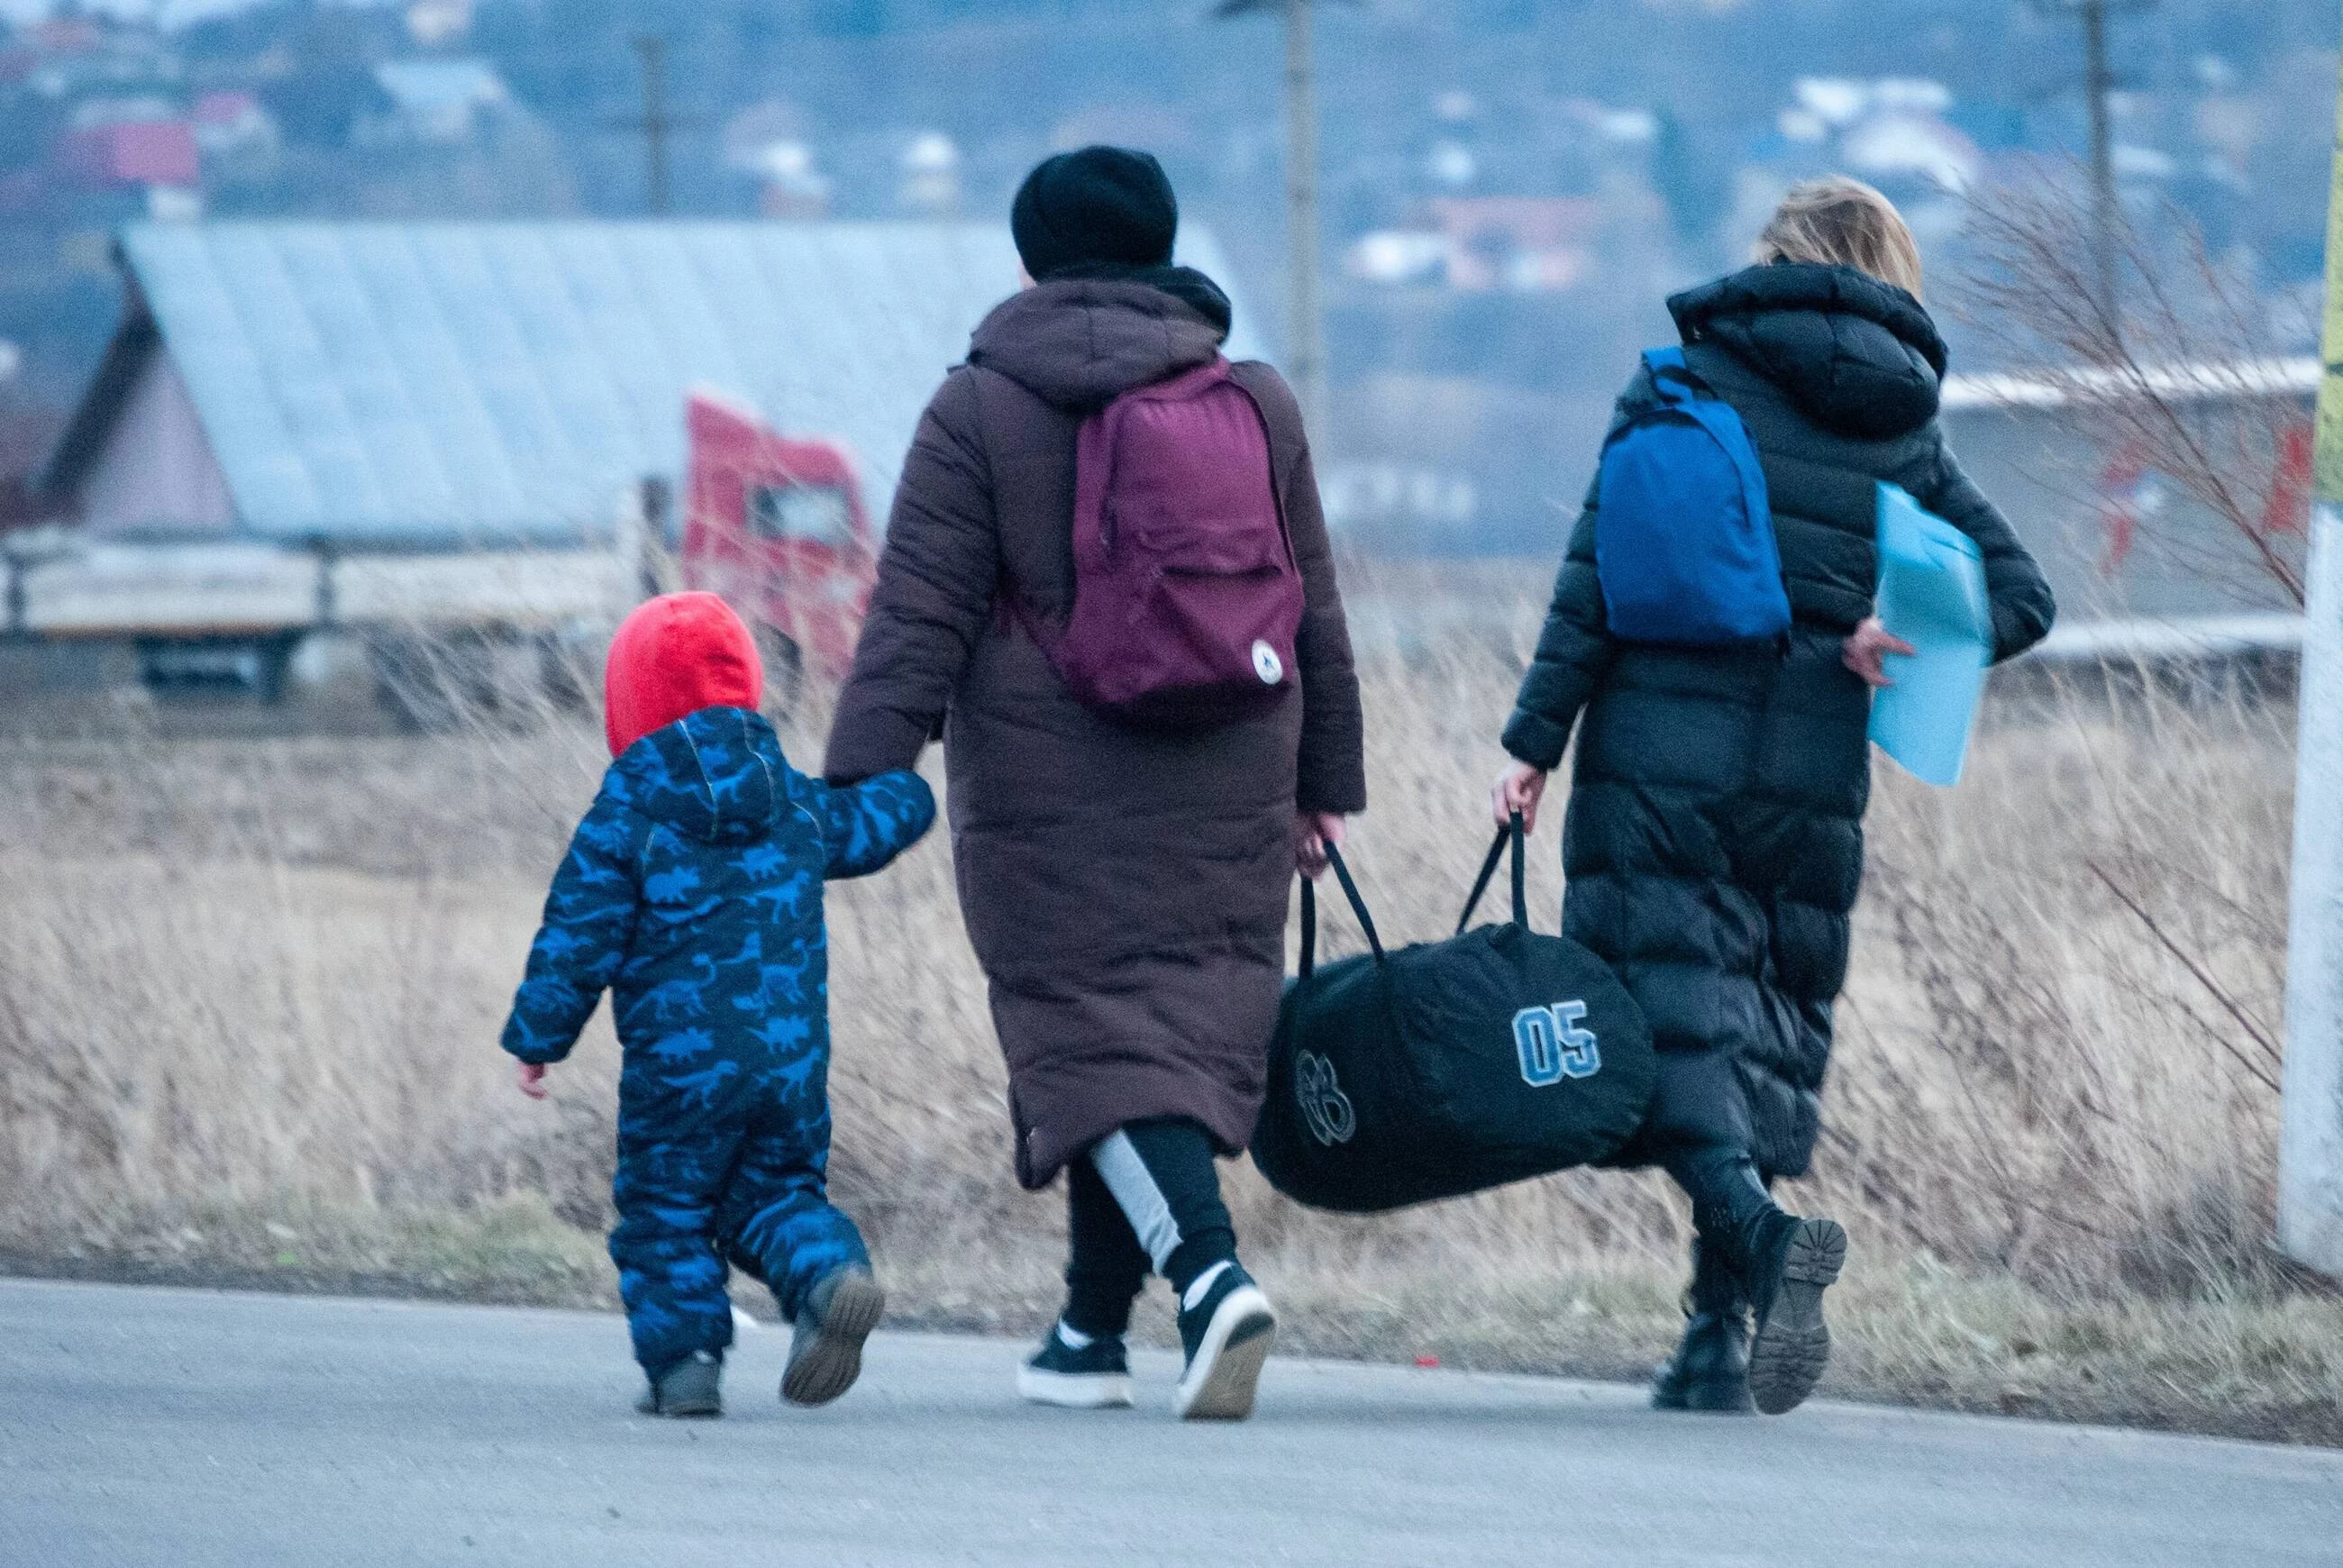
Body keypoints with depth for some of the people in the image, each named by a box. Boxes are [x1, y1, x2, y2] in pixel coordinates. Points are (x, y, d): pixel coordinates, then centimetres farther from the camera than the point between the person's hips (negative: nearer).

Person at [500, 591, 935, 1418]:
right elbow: (877, 822, 24)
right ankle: (830, 1271, -14)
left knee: (664, 1211, 9)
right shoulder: (797, 805, 7)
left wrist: (536, 1039, 5)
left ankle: (684, 1358, -1)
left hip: (678, 1065, -4)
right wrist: (905, 789, 48)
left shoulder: (621, 822, -6)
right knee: (771, 1194, 15)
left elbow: (575, 942, -5)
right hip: (794, 1059, 4)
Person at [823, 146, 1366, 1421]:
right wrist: (1324, 783, 23)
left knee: (1095, 1042, -3)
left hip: (1049, 799, -4)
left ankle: (1208, 1269, -26)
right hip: (1224, 795, 4)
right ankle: (1091, 1334, 17)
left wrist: (860, 782, -9)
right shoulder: (1257, 404, 9)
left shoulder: (979, 409, -4)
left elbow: (918, 619, -9)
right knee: (1188, 1028, 10)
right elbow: (1313, 614, 14)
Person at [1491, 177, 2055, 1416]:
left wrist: (1536, 737, -4)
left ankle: (1749, 1217, -31)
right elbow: (2021, 594, 7)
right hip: (1813, 777, 3)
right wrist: (1901, 644, -4)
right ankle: (1721, 1340, 6)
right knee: (1773, 1023, 10)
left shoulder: (1688, 378, 2)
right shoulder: (1906, 427, 11)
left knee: (1665, 992, -4)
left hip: (1660, 747, -3)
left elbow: (1599, 569, -5)